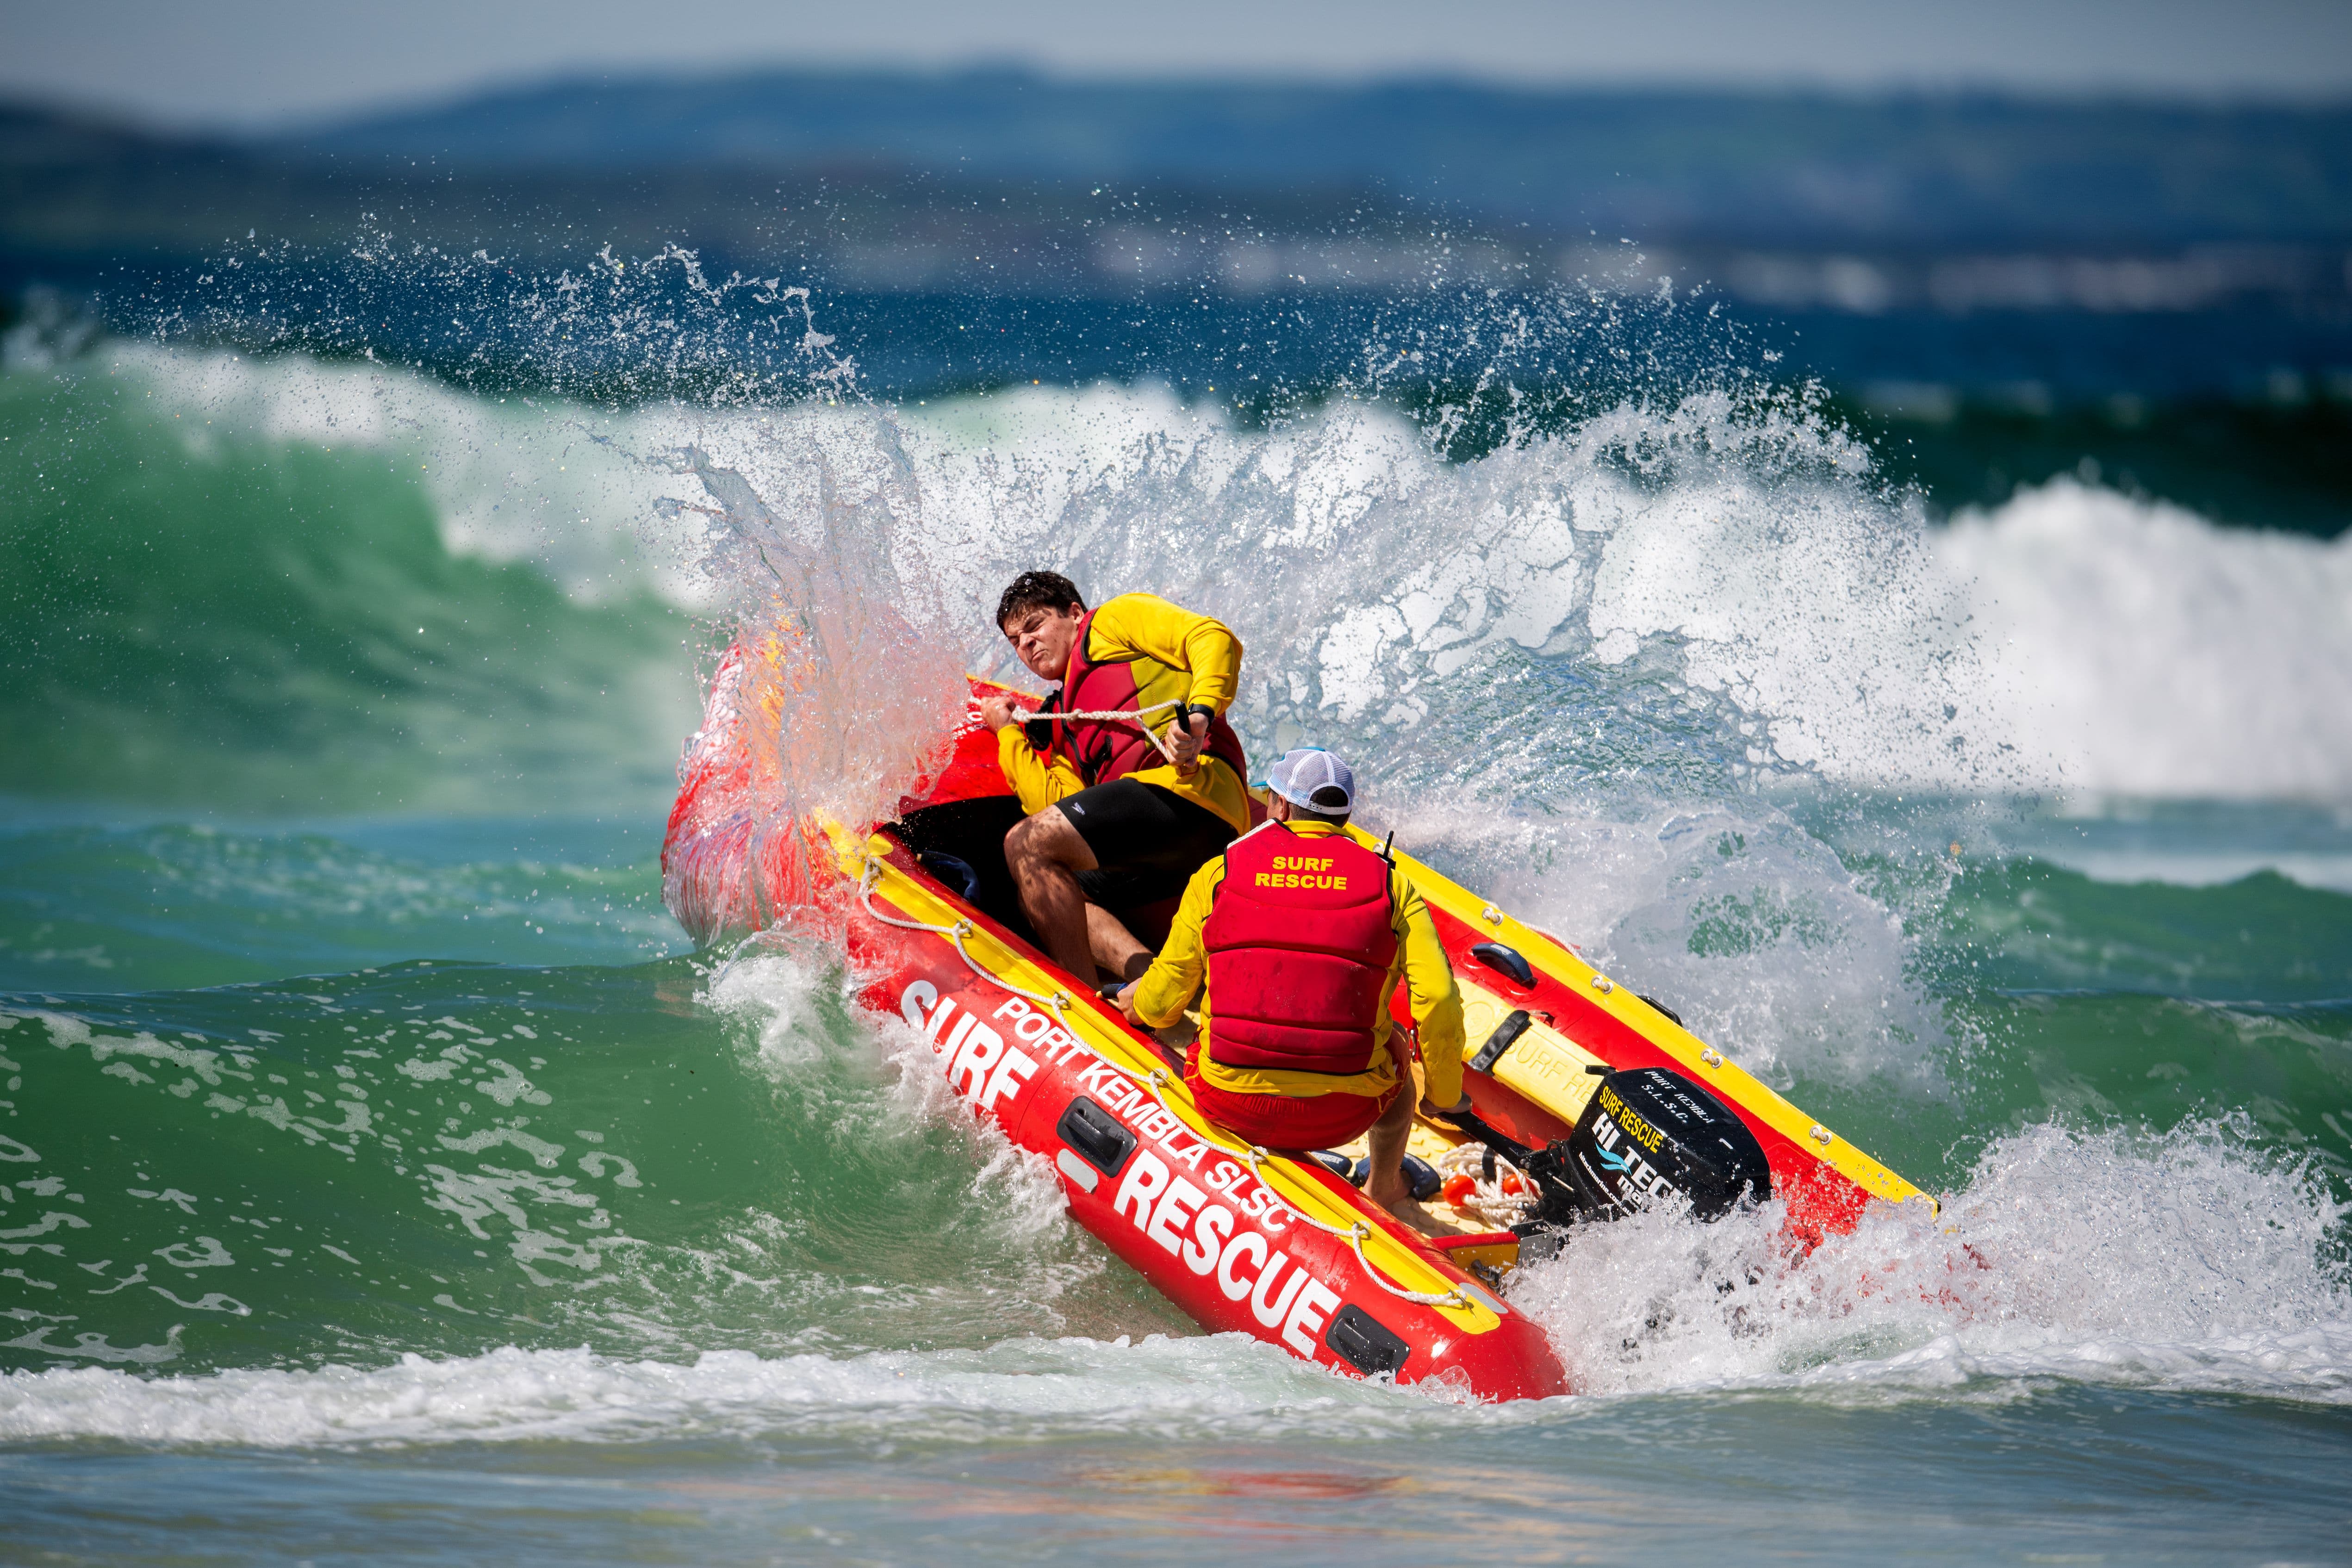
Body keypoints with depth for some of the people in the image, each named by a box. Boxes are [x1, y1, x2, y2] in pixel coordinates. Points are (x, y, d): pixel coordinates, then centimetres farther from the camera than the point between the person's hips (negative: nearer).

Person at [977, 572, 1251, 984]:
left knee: (1028, 845, -19)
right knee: (1038, 896, 8)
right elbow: (1056, 807, 18)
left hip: (1189, 785, -9)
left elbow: (1215, 639, 0)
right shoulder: (1063, 724, 35)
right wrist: (1008, 734, 24)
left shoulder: (1114, 621, 16)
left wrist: (1200, 713, -18)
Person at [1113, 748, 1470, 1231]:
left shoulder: (1217, 876, 3)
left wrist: (1132, 1002, 33)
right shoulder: (1391, 886, 3)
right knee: (1390, 1039, 34)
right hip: (1341, 1116, 0)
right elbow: (1438, 1000, -7)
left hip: (1231, 1104, 0)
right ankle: (1386, 1194, 36)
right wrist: (1443, 1097, 9)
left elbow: (1161, 1005, 8)